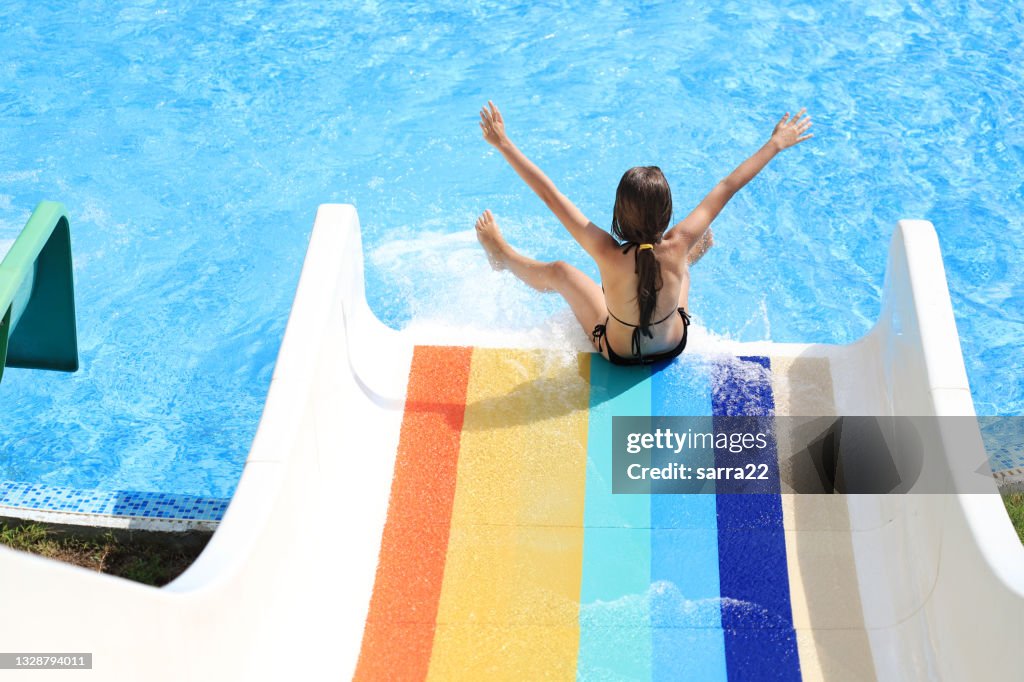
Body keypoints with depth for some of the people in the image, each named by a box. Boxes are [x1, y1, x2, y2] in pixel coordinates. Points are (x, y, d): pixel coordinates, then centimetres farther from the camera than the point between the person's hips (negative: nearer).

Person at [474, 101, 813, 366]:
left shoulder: (608, 254, -40)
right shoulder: (677, 246, -34)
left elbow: (550, 195, -35)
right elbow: (728, 186, -23)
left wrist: (503, 144, -29)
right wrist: (776, 143, -13)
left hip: (618, 352, -2)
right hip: (674, 347, 2)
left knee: (558, 272, 17)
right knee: (704, 237, 20)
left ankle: (503, 256, 49)